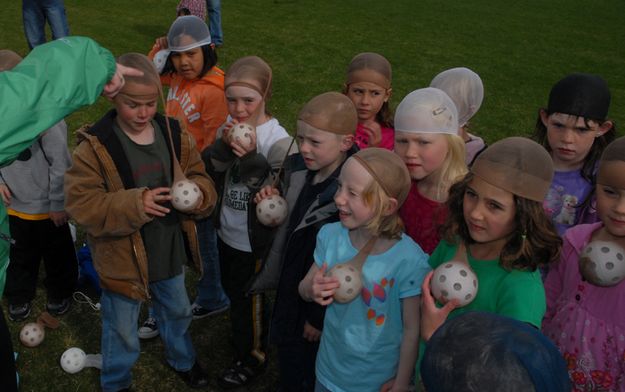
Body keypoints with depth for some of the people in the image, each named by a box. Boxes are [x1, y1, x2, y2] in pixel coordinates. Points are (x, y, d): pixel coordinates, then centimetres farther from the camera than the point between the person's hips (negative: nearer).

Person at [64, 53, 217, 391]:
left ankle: (182, 359, 57)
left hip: (170, 252, 5)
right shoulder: (95, 146, -19)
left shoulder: (174, 136, -6)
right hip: (122, 259, -4)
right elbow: (80, 204, -21)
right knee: (122, 331, 15)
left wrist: (197, 194, -23)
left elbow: (200, 178, 1)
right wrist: (134, 204, -33)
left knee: (177, 312, 28)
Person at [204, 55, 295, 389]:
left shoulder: (277, 140, -23)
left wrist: (251, 158, -33)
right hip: (227, 230, 6)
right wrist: (223, 147, -26)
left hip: (254, 239, -6)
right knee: (231, 289, 26)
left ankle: (252, 356, 37)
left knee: (248, 298, 13)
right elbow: (207, 172, -7)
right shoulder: (229, 127, -5)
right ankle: (242, 334, 53)